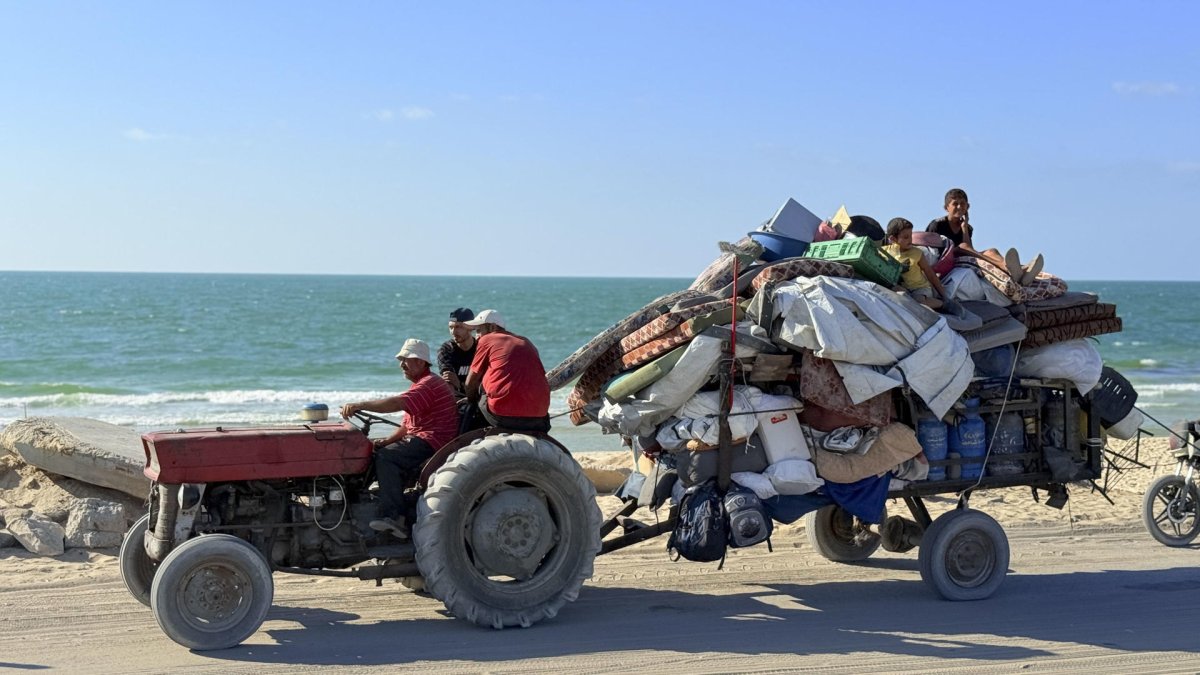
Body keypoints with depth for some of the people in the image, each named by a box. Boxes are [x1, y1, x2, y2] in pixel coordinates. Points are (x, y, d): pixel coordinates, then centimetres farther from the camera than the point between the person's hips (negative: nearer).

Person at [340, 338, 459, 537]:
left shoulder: (430, 384, -13)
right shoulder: (420, 386, 24)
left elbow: (397, 403, -29)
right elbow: (407, 425, 23)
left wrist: (360, 405, -33)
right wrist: (387, 441, 5)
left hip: (432, 442, -11)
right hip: (417, 439, 11)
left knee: (386, 456, -25)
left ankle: (393, 516, -32)